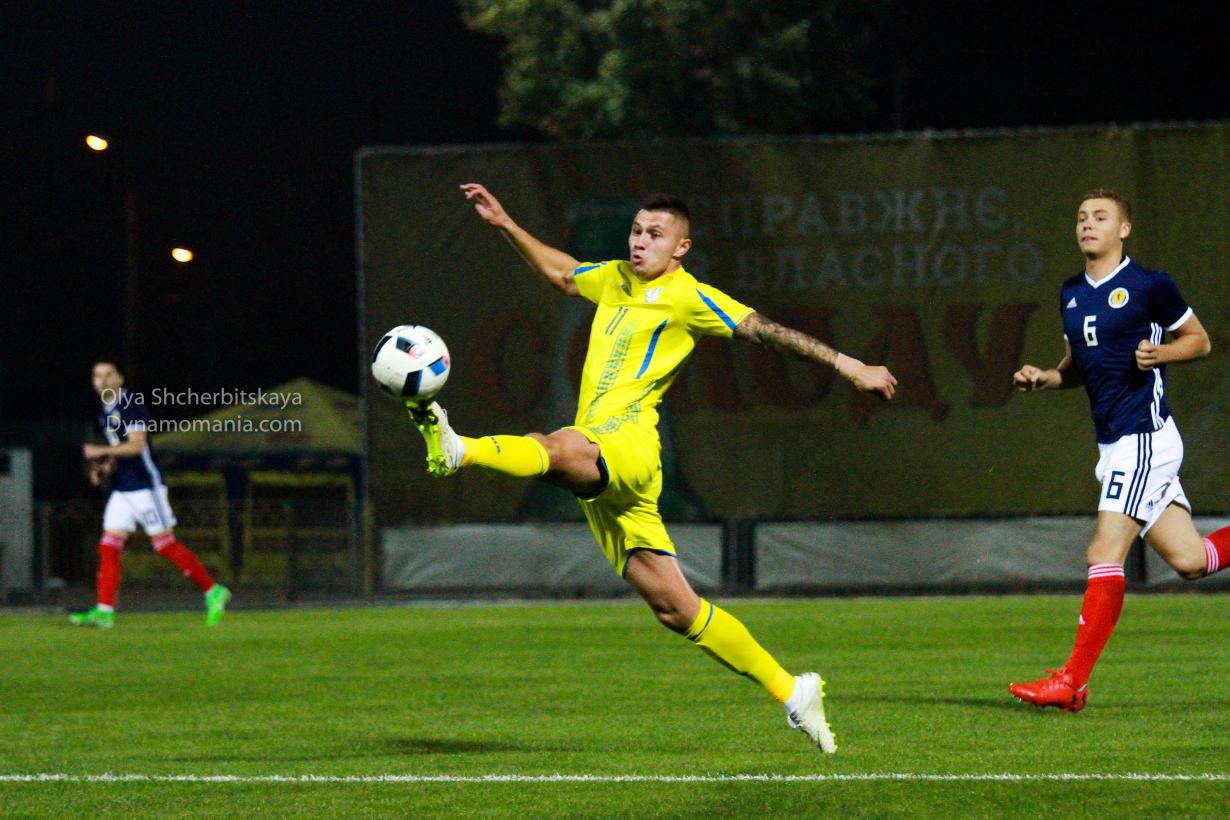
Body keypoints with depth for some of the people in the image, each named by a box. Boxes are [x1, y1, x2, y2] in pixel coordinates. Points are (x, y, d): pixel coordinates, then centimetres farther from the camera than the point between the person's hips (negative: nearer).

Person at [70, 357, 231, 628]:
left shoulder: (131, 405, -13)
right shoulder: (105, 412, 15)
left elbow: (136, 445, -21)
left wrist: (100, 452, -23)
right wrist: (102, 467, 8)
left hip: (145, 486, -9)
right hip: (121, 490, 9)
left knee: (165, 544, -6)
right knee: (108, 547, 0)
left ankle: (213, 591, 3)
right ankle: (103, 612, -2)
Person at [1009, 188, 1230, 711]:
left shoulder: (1149, 286, -6)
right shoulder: (1071, 294, 15)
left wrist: (1159, 354, -16)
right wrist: (1044, 378, 5)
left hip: (1144, 436, -8)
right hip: (1113, 442, 8)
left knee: (1104, 555, -12)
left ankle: (1073, 681, -11)